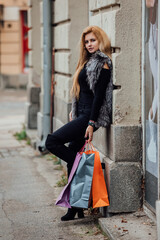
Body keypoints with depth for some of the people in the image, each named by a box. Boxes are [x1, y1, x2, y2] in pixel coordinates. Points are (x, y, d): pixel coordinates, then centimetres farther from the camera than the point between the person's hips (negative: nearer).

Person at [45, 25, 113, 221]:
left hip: (91, 116, -9)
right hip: (81, 115, 9)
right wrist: (74, 111, 19)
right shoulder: (88, 61, 18)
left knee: (52, 142, -15)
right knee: (72, 156, 7)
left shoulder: (102, 64, -10)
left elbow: (99, 95, -16)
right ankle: (76, 206, 12)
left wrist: (92, 123, -20)